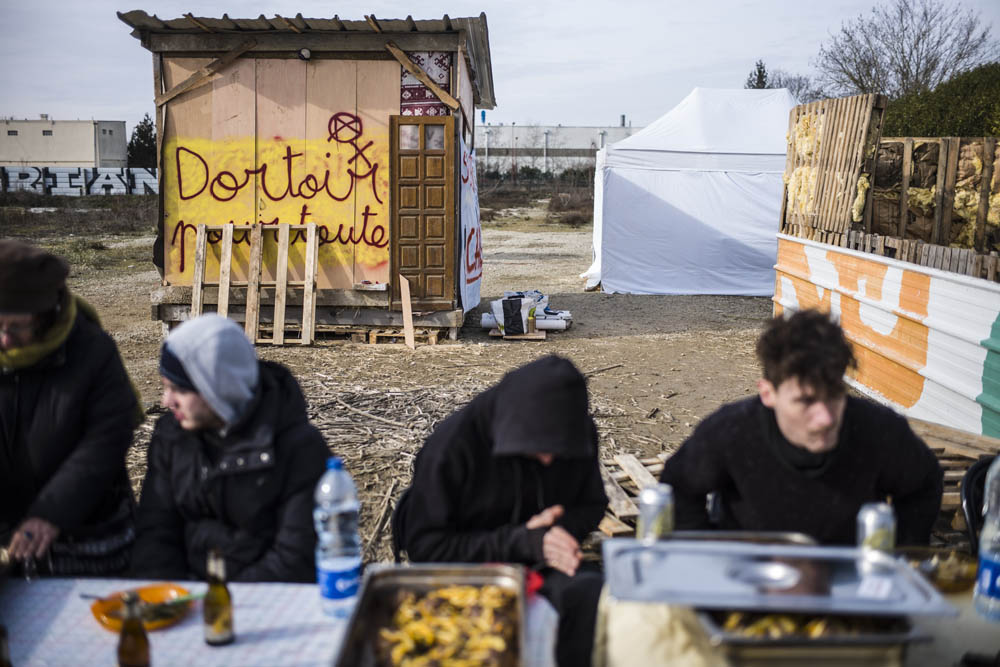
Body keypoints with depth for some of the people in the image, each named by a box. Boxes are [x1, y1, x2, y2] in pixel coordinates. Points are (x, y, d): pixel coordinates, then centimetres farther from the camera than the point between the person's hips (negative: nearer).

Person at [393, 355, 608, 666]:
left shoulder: (579, 435, -6)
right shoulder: (452, 446, -18)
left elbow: (592, 504, 11)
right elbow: (424, 545, -14)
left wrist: (559, 532, -13)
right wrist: (519, 543, -23)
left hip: (543, 564, 3)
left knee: (590, 591, -30)